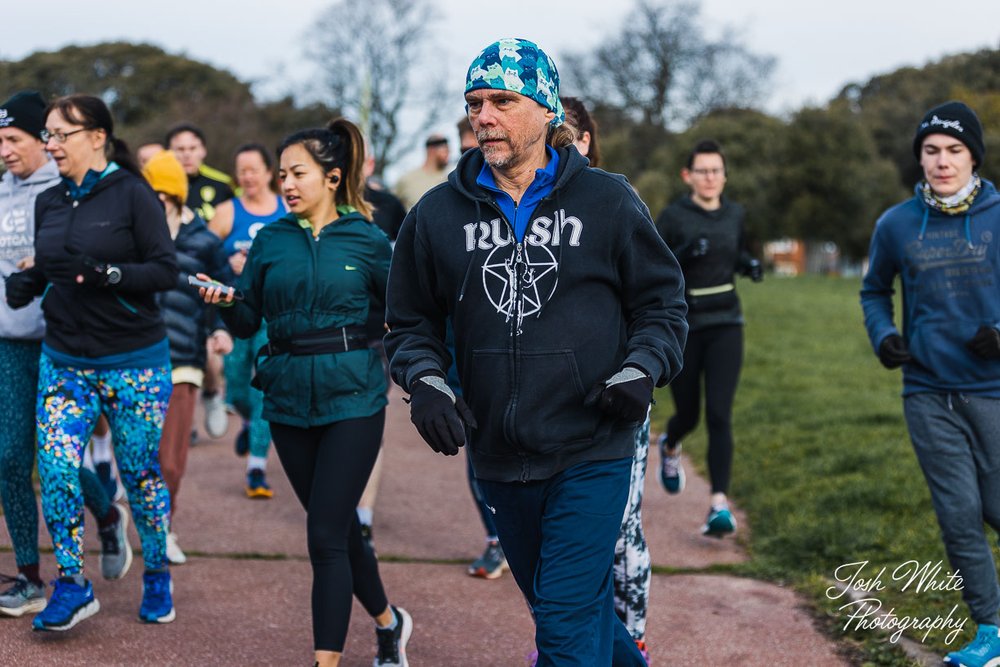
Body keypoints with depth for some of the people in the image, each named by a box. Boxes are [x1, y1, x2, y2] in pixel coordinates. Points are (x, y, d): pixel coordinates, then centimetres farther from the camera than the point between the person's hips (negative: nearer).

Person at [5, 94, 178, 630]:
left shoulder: (132, 194, -9)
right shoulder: (48, 203, 8)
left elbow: (165, 272, -13)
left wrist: (109, 274, -26)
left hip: (134, 364, -4)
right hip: (63, 361, 5)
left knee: (140, 474, 6)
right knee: (55, 469, -7)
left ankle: (157, 577, 26)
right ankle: (72, 586, 7)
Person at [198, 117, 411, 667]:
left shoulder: (365, 239, -2)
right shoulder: (271, 240, 5)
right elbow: (247, 323, 5)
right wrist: (224, 302, -14)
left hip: (352, 399, -4)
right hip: (289, 398, 4)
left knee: (326, 534, -10)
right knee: (337, 525, 15)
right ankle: (388, 621, 38)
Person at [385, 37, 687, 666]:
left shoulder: (608, 201, -2)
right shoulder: (438, 214, 3)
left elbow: (662, 301, 6)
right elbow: (411, 322, 12)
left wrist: (642, 370, -11)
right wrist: (425, 382, -7)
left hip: (592, 453, -3)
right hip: (499, 457, 4)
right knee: (555, 603, 18)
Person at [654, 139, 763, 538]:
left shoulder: (735, 215, 5)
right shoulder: (672, 217, -8)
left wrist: (750, 265, 0)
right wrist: (683, 254, -26)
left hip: (725, 325, 2)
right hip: (682, 326, -2)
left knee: (719, 415, -12)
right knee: (688, 414, 10)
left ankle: (719, 505, -16)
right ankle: (669, 447, 48)